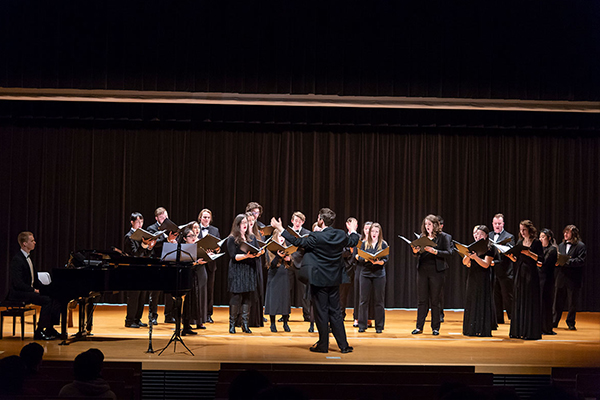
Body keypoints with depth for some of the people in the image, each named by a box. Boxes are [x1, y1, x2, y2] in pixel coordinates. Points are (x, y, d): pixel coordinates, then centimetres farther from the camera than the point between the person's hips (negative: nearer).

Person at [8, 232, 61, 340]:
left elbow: (35, 279, 19)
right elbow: (18, 283, -23)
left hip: (30, 290, 9)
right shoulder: (17, 260, -16)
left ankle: (50, 328, 0)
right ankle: (39, 332, -18)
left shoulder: (28, 257, 15)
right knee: (47, 300, -27)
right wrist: (34, 290, -22)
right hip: (19, 294, -9)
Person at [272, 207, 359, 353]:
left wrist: (280, 228, -6)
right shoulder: (341, 235, -2)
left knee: (321, 313, 3)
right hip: (334, 280, 5)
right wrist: (353, 230, 38)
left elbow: (297, 242, -13)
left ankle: (323, 345, 9)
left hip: (320, 280, -5)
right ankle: (344, 345, 12)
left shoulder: (316, 237, -19)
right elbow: (353, 242, 17)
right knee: (335, 312, 11)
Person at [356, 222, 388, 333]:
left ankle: (379, 326, 9)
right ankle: (362, 325, 9)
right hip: (365, 273, 1)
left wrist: (379, 262, -22)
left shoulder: (383, 244, 6)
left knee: (379, 301, 2)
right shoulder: (364, 244, 10)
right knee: (364, 300, 2)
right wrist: (367, 259, -18)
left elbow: (386, 260, -2)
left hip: (379, 274, -1)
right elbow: (359, 258, 2)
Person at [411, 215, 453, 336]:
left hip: (436, 271, -4)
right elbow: (417, 253, 15)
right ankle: (419, 327, 10)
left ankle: (435, 328, 10)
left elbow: (449, 253, -10)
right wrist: (415, 251, -8)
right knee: (422, 300, 5)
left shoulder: (444, 237, -1)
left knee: (435, 301, 2)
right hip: (422, 270, 4)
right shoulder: (422, 236, 13)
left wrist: (434, 251, -21)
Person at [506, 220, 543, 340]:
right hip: (520, 273, 6)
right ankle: (518, 331, 11)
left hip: (531, 274, -6)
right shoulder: (519, 243, 13)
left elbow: (540, 259, -11)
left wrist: (529, 253, -22)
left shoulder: (536, 243, -3)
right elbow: (516, 260, 14)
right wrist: (510, 256, -5)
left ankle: (531, 331, -2)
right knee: (518, 302, 6)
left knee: (530, 302, -6)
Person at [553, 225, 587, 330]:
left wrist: (567, 261, -20)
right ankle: (554, 322, 15)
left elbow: (581, 261, -14)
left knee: (572, 303, 4)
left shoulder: (581, 246, -4)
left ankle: (571, 324, 14)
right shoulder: (561, 245, 15)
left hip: (573, 279, -5)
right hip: (561, 278, 5)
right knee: (557, 301, 7)